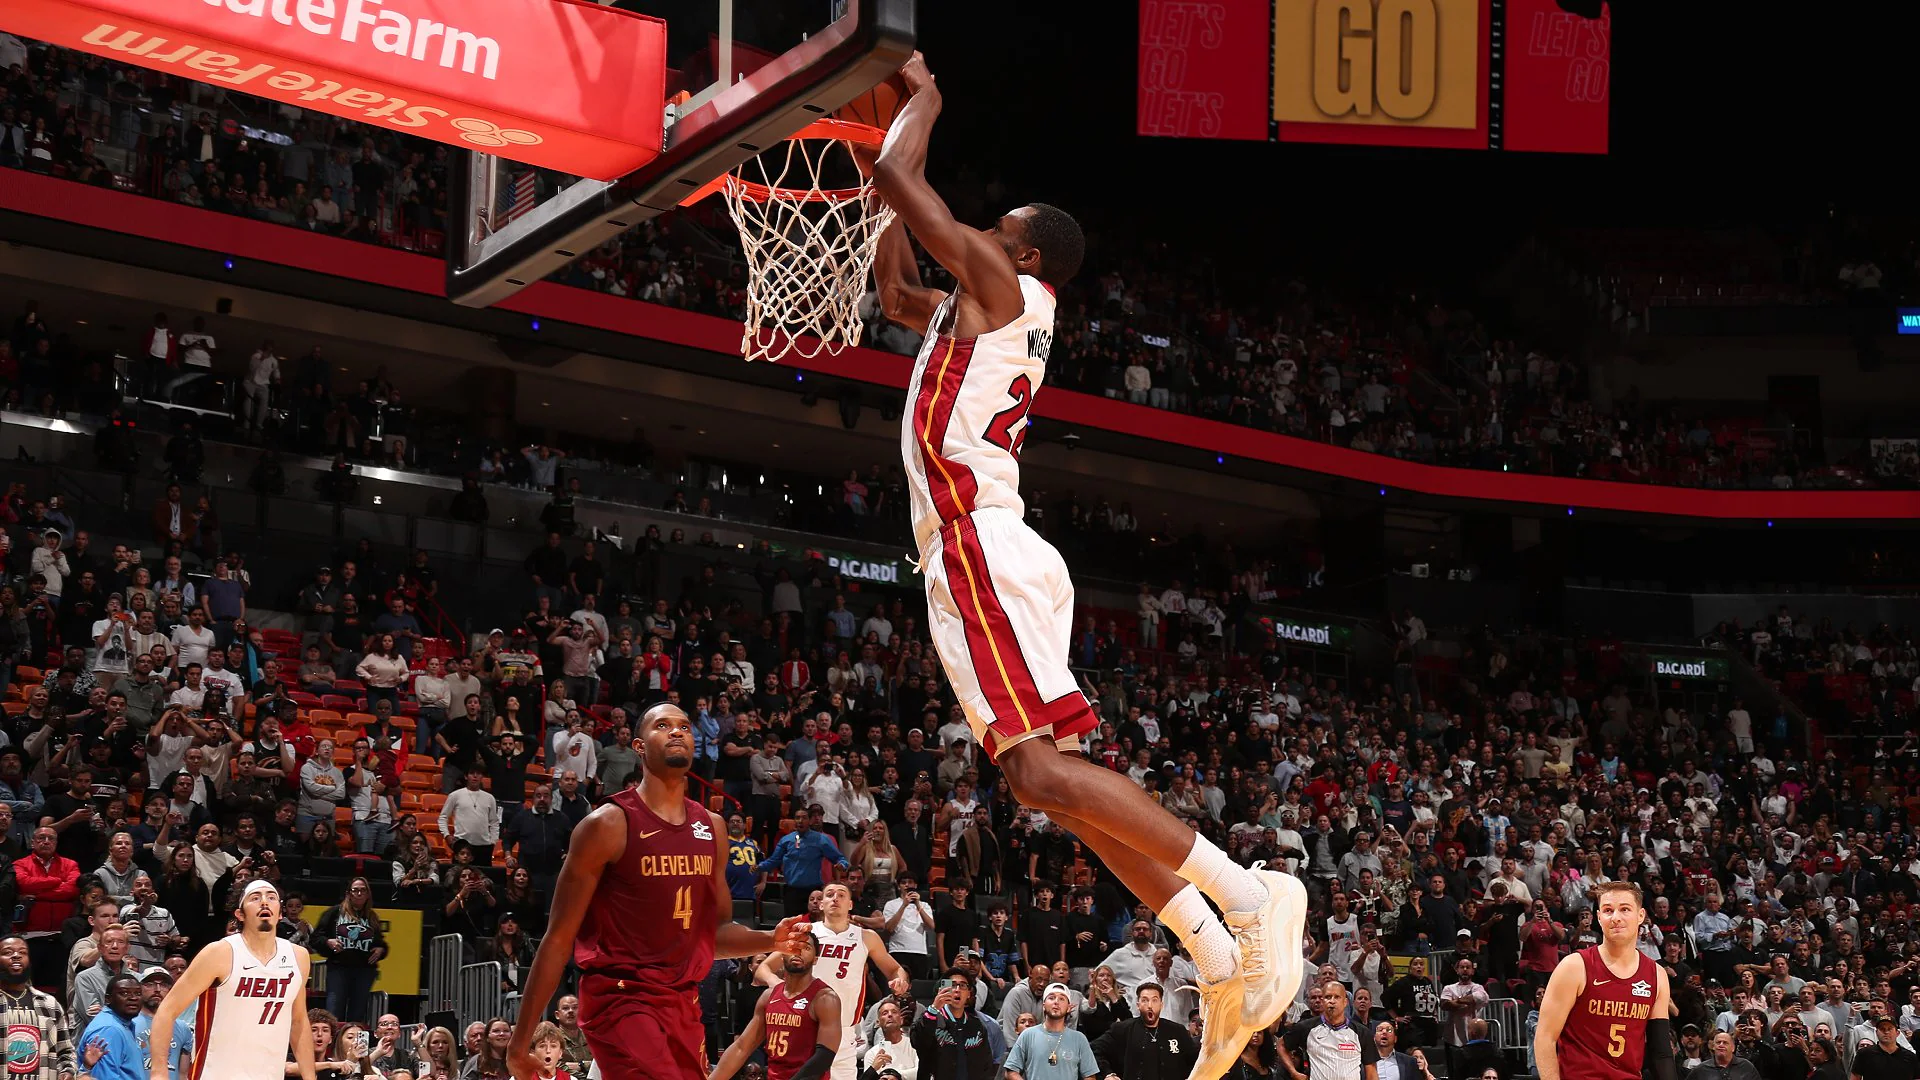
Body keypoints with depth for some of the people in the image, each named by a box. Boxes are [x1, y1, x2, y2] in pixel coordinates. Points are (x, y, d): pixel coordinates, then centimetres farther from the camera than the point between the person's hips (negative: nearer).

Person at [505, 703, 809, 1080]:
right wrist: (521, 1040, -9)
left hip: (683, 1003, 7)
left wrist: (770, 941, 0)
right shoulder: (609, 824, -8)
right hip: (620, 998, -7)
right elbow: (559, 939, -7)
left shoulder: (712, 828, 12)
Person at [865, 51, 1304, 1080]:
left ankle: (1243, 891, -27)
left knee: (1042, 771, -21)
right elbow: (892, 288, 39)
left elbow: (895, 181, -4)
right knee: (1056, 779, 5)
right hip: (988, 558, 10)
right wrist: (896, 150, 35)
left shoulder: (1002, 286, -2)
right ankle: (1225, 966, -2)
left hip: (981, 549, -10)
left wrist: (922, 101, 14)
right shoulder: (981, 307, 24)